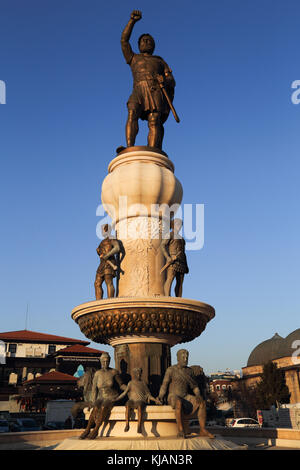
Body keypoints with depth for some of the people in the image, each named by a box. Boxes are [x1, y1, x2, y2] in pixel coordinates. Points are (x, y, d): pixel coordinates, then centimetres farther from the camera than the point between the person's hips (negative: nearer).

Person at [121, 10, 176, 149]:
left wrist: (165, 80, -6)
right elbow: (124, 40, 21)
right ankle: (129, 149, -42)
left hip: (156, 92, -1)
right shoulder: (133, 58, 34)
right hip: (138, 92, 1)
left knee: (154, 122, -23)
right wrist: (133, 20, 14)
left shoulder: (160, 61, 32)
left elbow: (172, 81, 18)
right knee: (132, 114, -29)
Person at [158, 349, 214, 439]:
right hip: (173, 398, -5)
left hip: (186, 398, 5)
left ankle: (203, 430, -21)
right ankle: (180, 430, -33)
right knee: (179, 403, -40)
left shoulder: (189, 370, 10)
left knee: (201, 402, -22)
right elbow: (164, 385, -6)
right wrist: (160, 398, -18)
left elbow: (194, 386, 11)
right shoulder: (170, 370, -4)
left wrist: (198, 395, -7)